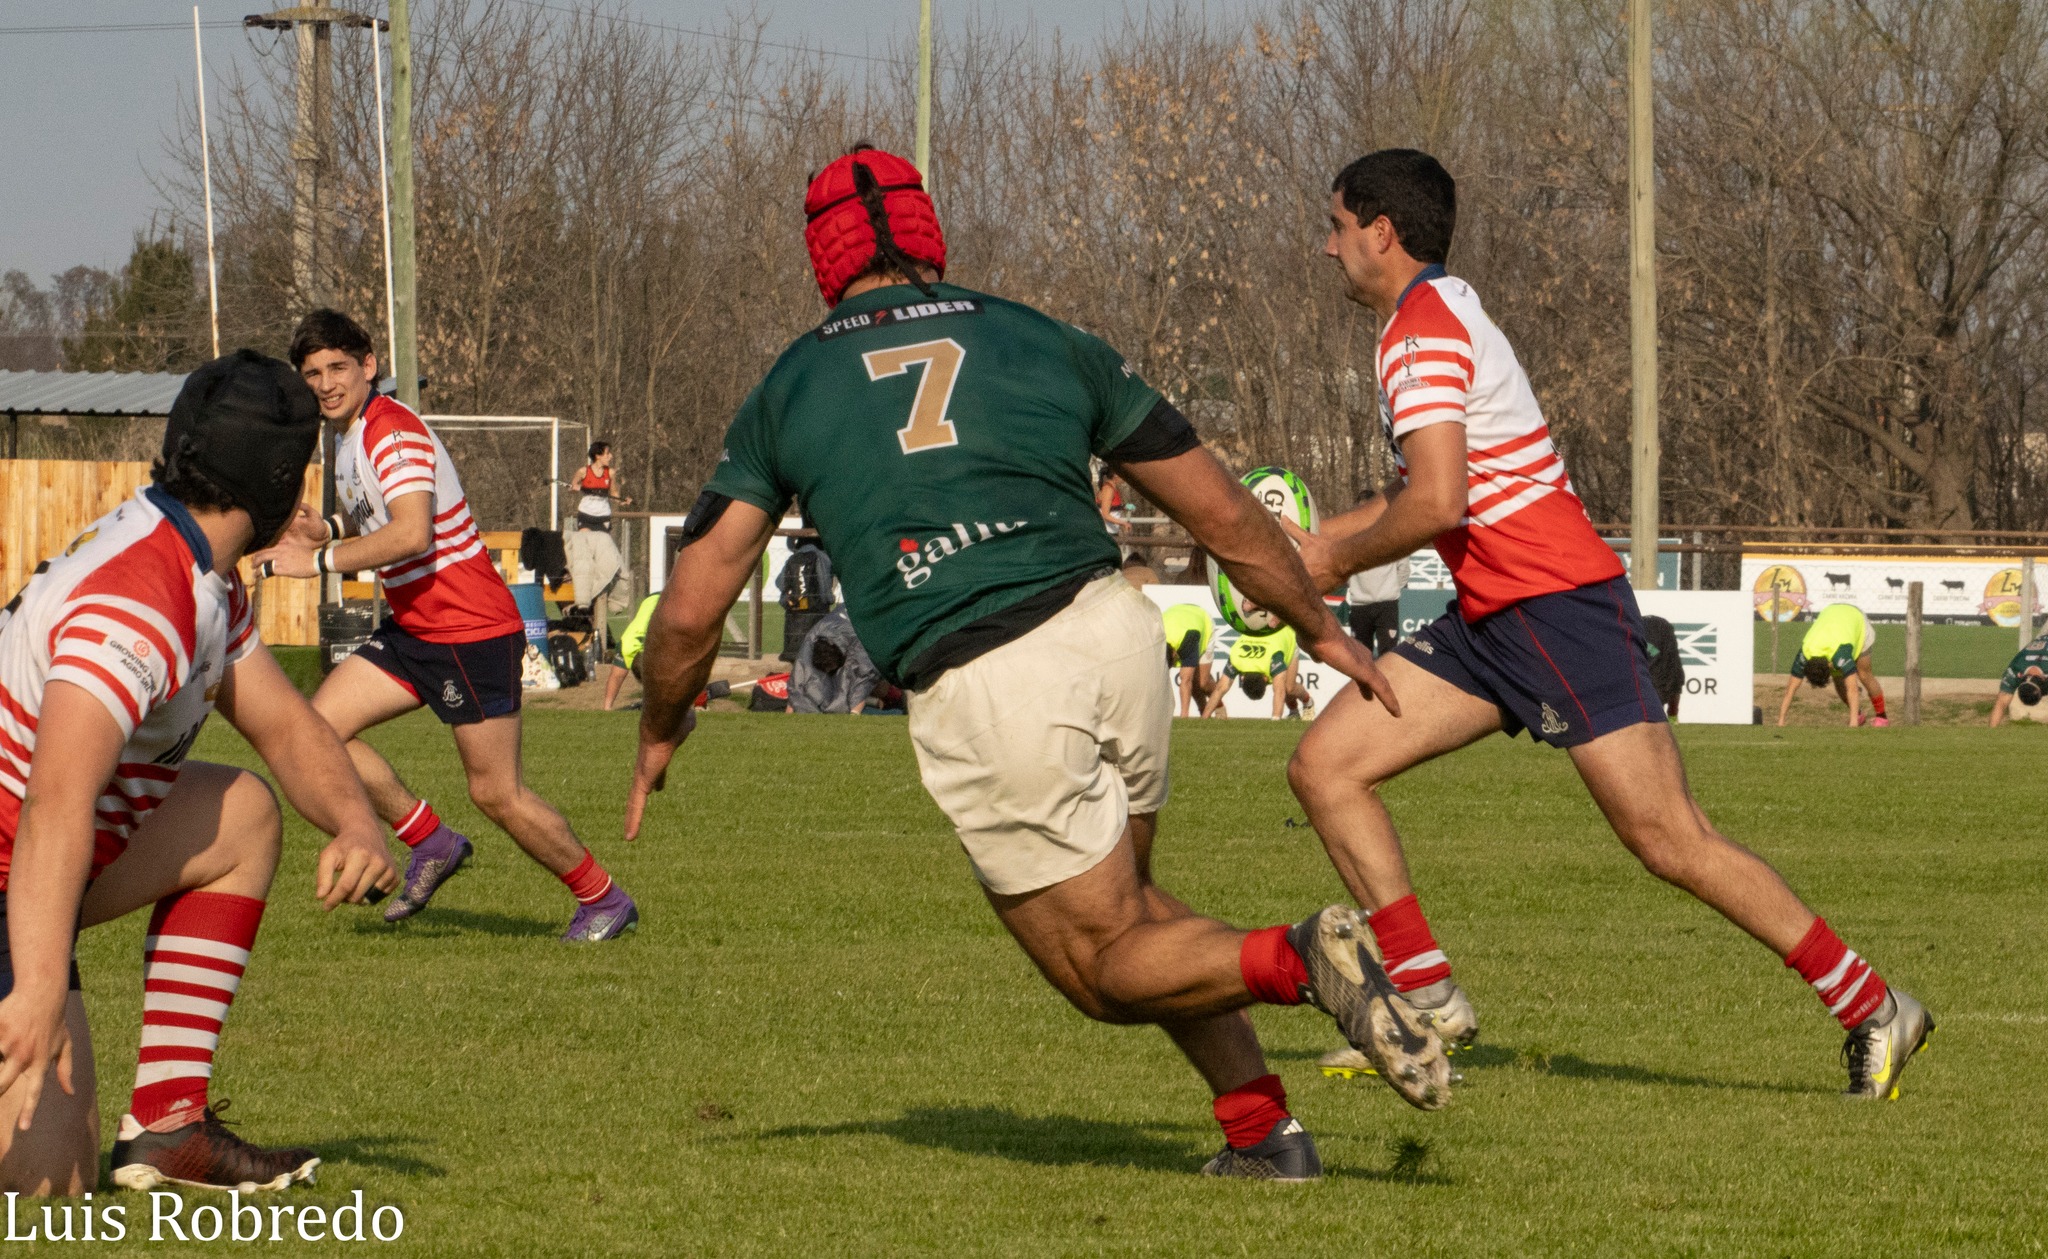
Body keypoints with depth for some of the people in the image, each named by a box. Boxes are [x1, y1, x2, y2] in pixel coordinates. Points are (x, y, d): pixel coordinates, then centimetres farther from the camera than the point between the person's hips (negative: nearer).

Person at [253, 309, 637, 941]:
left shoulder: (393, 429, -18)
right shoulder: (352, 438, 12)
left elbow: (412, 534, -32)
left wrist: (318, 560, -29)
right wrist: (328, 529, 6)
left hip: (472, 629, -9)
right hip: (413, 630, 10)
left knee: (497, 794, -5)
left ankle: (604, 901, 12)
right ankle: (431, 843, 10)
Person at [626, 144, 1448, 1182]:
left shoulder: (786, 391, 12)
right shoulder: (1050, 344, 16)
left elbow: (691, 611, 10)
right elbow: (1225, 515, 20)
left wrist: (660, 734, 30)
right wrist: (1319, 626, 35)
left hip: (979, 697, -3)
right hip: (1110, 629, 3)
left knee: (1106, 968, 10)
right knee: (1127, 905, 28)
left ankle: (1293, 961, -18)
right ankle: (1262, 1129, 16)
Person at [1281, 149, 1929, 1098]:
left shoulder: (1424, 329, -13)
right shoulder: (1434, 317, 18)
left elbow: (1438, 502, -24)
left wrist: (1337, 560, -8)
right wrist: (1315, 538, 21)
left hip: (1557, 604, -10)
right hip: (1490, 620, 10)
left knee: (1669, 839, -11)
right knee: (1325, 764, 2)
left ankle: (1871, 1008, -3)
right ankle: (1427, 997, 1)